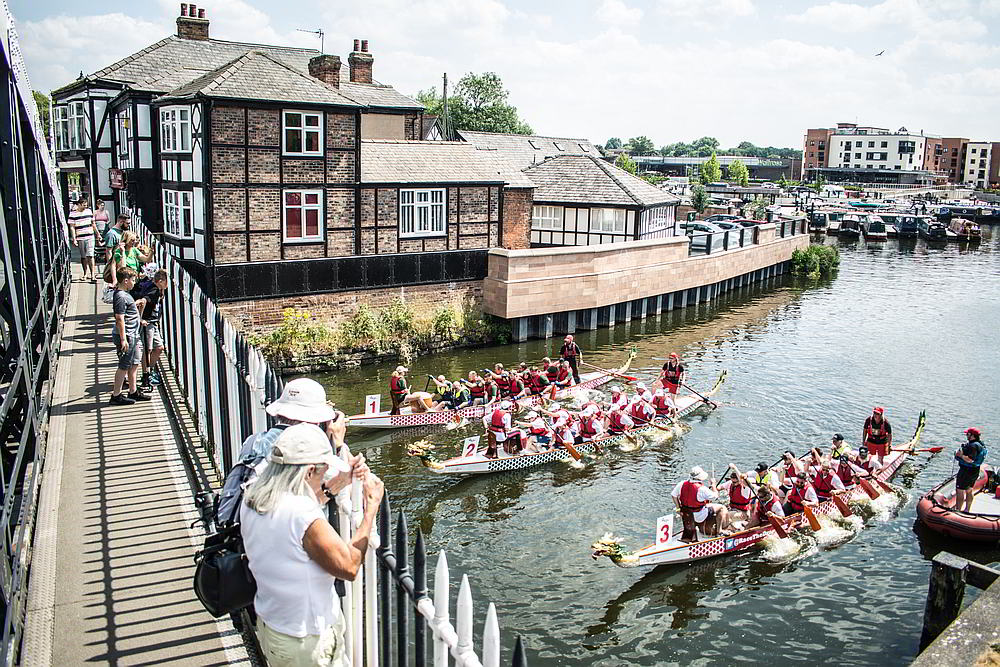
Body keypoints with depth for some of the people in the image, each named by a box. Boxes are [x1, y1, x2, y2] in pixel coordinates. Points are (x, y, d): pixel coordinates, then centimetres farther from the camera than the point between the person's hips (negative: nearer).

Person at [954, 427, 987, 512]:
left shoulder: (973, 446, -25)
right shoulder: (980, 444, 8)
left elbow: (970, 460, -32)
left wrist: (960, 455, -20)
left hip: (966, 471, -11)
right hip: (975, 471, 11)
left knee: (960, 491, -3)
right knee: (969, 490, 21)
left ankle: (957, 510, 0)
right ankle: (967, 510, 31)